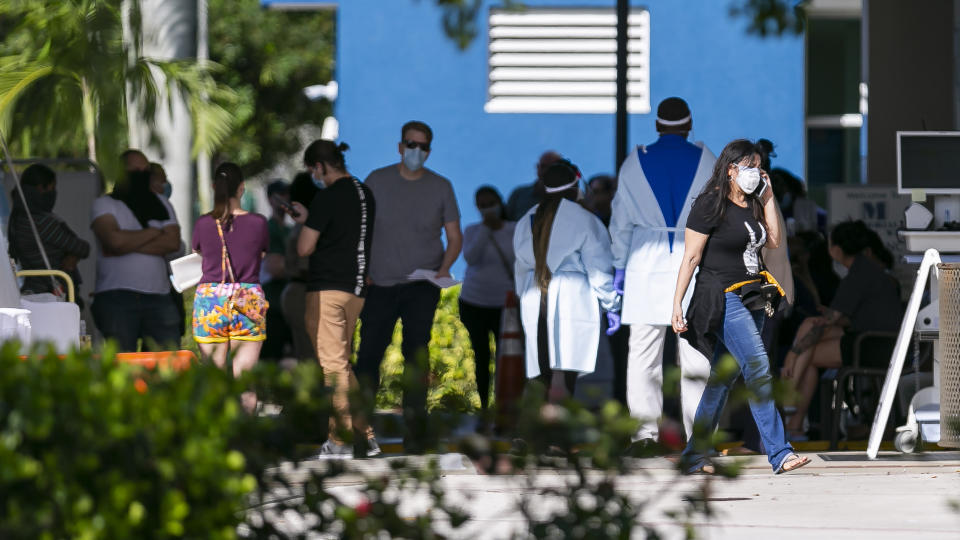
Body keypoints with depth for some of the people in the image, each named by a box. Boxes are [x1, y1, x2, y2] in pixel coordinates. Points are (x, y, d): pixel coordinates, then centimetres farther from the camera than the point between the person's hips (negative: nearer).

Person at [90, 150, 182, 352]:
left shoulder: (161, 204, 18)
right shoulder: (104, 205, 6)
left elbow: (173, 243, 2)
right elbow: (114, 240, -13)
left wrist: (129, 244, -6)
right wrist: (153, 232, 1)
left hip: (159, 296, 4)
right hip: (117, 297, -4)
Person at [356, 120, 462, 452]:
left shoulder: (440, 187, 5)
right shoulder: (377, 182, 4)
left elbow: (454, 237, 9)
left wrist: (444, 268, -9)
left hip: (421, 285, -1)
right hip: (380, 284, 1)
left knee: (416, 352, -7)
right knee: (369, 352, 1)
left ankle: (415, 425, -6)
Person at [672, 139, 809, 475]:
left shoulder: (752, 205, 15)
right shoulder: (710, 206, -8)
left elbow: (773, 241, 8)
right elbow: (691, 258, -9)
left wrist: (768, 197, 7)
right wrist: (677, 304, -13)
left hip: (752, 301, 8)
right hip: (723, 298, -8)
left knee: (723, 378, 10)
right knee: (758, 368, -18)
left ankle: (694, 457, 17)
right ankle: (779, 453, -21)